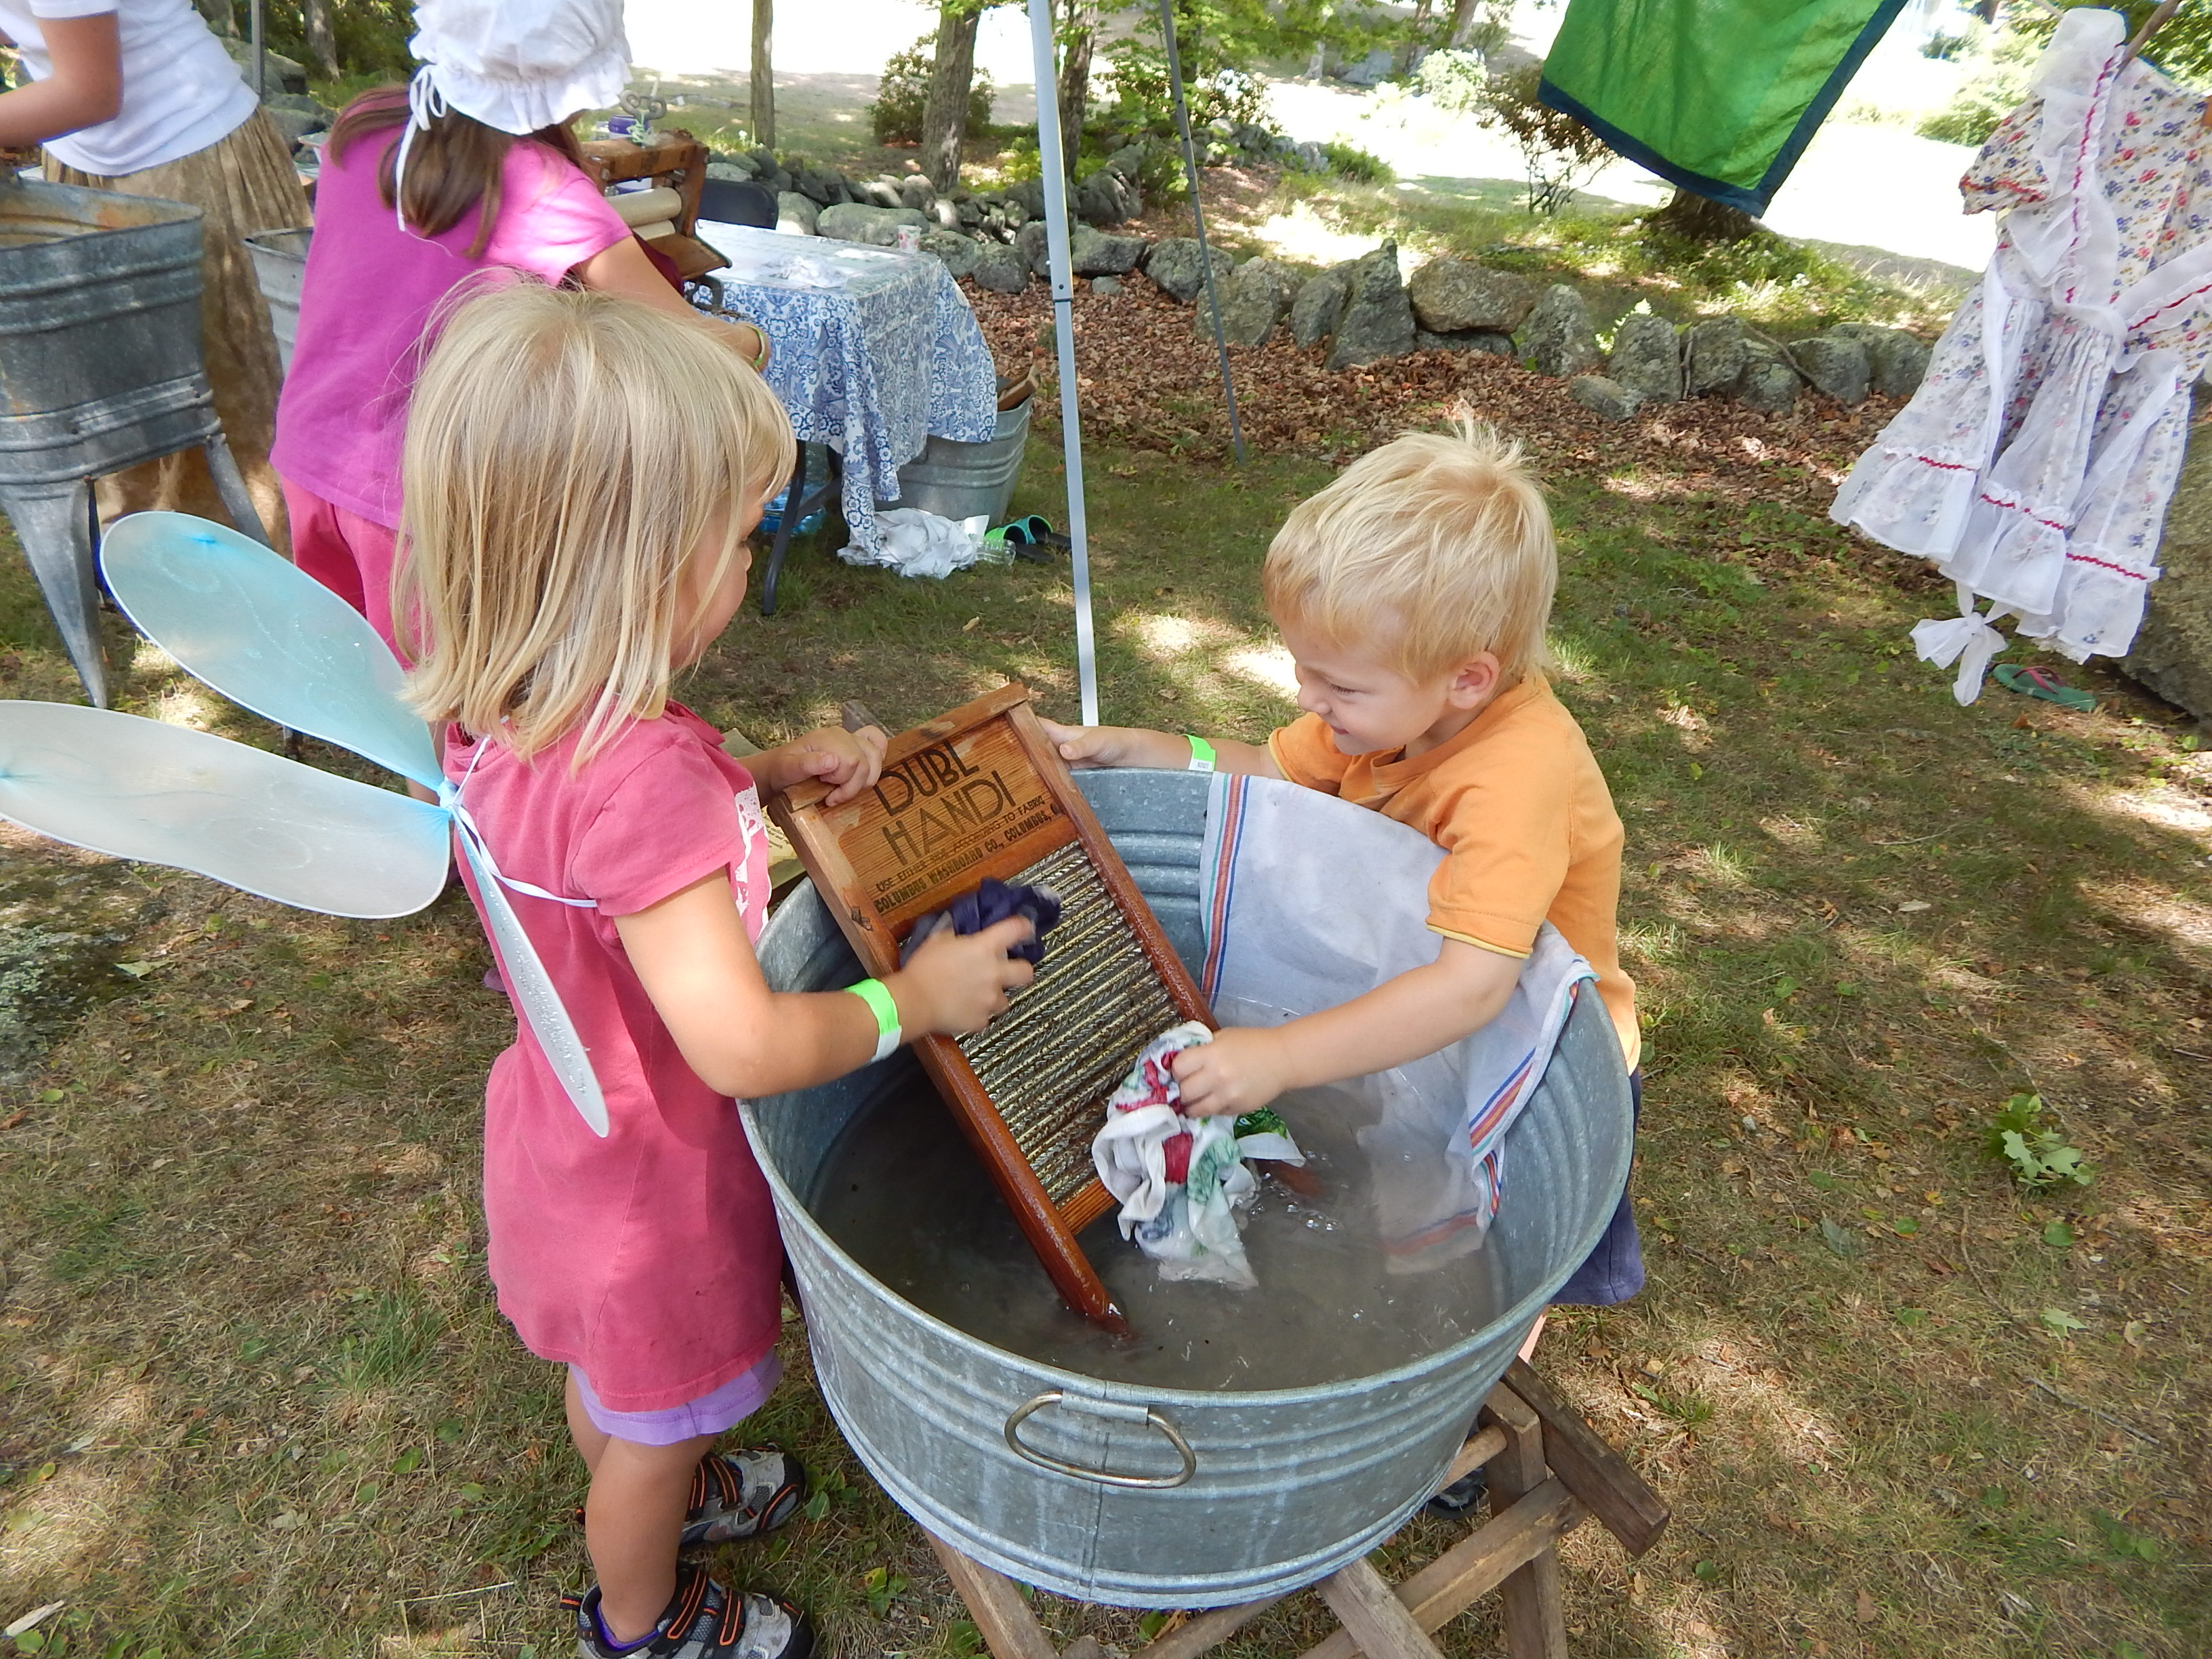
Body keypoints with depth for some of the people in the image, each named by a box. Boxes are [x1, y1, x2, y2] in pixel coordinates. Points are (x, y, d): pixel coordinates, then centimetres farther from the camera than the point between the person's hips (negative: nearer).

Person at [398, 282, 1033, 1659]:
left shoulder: (506, 707, -12)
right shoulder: (634, 772, -41)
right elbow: (741, 1045, -41)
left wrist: (774, 770, -5)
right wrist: (915, 998, -26)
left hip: (570, 1119, 8)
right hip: (653, 1171, -8)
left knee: (616, 1369, 34)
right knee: (664, 1406, 23)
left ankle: (661, 1489, 65)